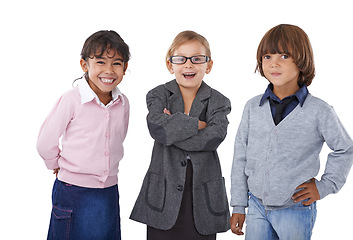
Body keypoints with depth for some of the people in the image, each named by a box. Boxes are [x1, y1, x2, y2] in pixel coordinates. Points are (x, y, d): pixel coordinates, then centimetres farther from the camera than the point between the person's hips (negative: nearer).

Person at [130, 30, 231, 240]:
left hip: (203, 196, 1)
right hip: (163, 194, 0)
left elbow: (214, 138, -14)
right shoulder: (158, 95, 5)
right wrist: (196, 124, -13)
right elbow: (157, 126, -17)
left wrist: (173, 129, -13)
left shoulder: (218, 102, 5)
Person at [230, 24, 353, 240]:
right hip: (257, 206, 3)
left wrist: (325, 186, 0)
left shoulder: (319, 112, -8)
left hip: (296, 210, -2)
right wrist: (238, 206, 6)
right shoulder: (253, 107, 0)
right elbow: (241, 157, 5)